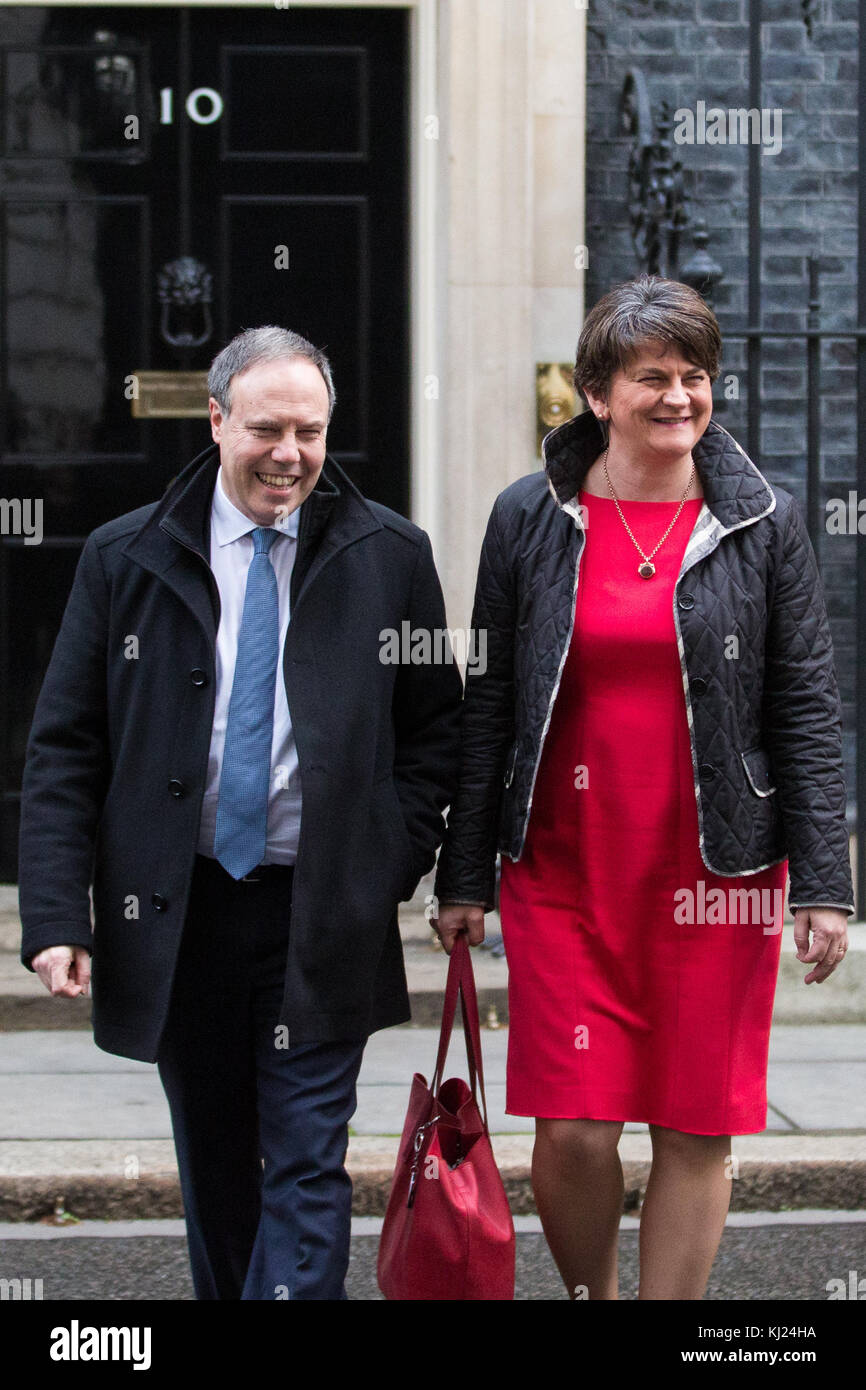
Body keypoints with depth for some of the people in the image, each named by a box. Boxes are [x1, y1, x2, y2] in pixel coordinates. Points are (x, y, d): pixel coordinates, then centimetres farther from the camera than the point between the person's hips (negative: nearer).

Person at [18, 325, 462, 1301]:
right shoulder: (125, 559, 1)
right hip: (175, 913, 2)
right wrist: (54, 913, -8)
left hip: (322, 916, -1)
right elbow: (64, 750, 1)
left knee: (307, 1168, -3)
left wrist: (395, 858, -4)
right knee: (213, 1172, 14)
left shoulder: (389, 556, 1)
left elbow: (437, 725, 8)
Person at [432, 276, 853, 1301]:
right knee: (572, 1130, -3)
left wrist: (823, 886, -2)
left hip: (719, 867, 0)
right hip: (562, 867, 0)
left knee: (696, 1129, 3)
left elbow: (806, 710, 4)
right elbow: (486, 707, 7)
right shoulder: (531, 518, 4)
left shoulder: (762, 524, 3)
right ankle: (590, 1295, 22)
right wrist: (462, 877, 6)